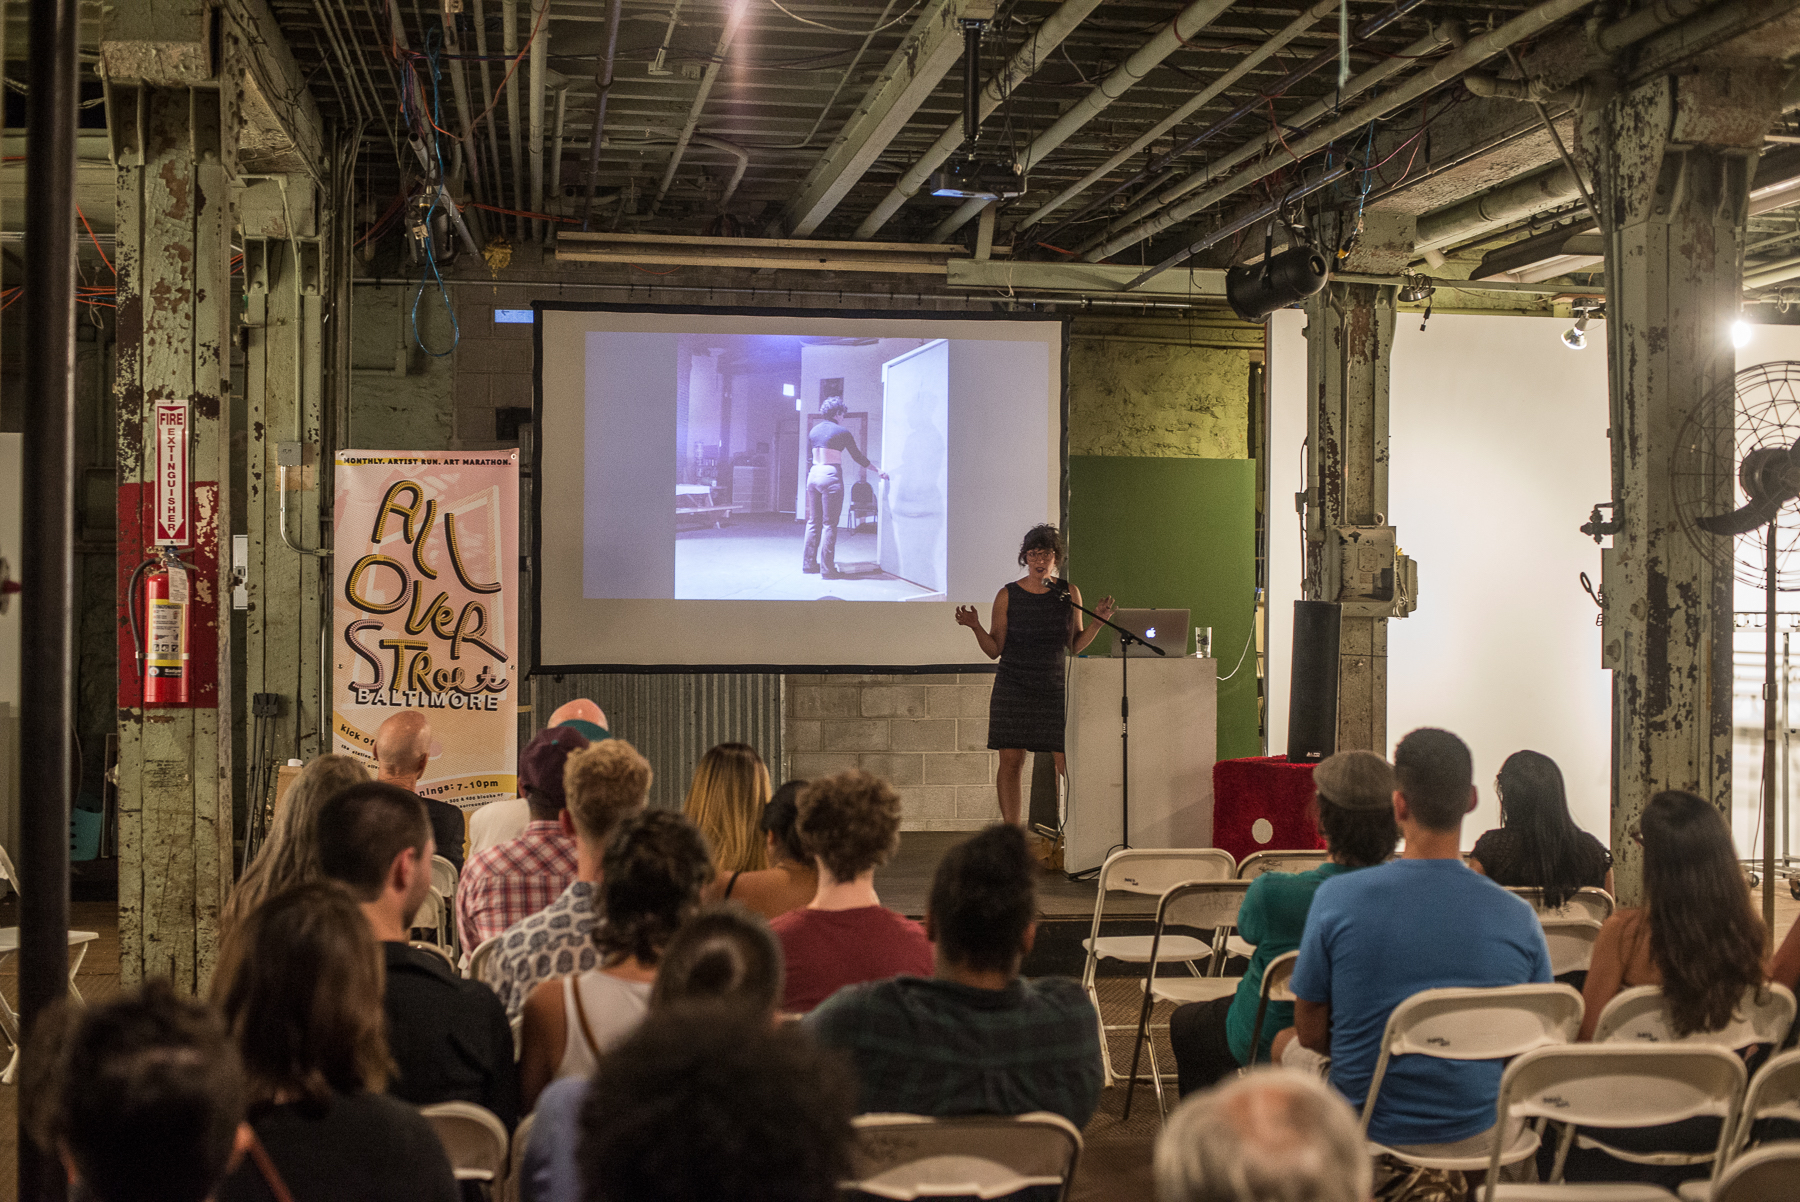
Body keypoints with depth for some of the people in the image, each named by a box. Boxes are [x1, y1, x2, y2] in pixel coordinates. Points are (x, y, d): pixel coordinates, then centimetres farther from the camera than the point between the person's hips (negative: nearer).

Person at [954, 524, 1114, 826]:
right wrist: (976, 627, -14)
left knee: (1064, 764, -6)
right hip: (1014, 689, -1)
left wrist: (1098, 622, -4)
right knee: (1010, 761, -3)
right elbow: (994, 649, 3)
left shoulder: (1069, 594, 6)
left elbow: (1075, 645, 10)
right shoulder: (1007, 596, 2)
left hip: (1056, 688, 1)